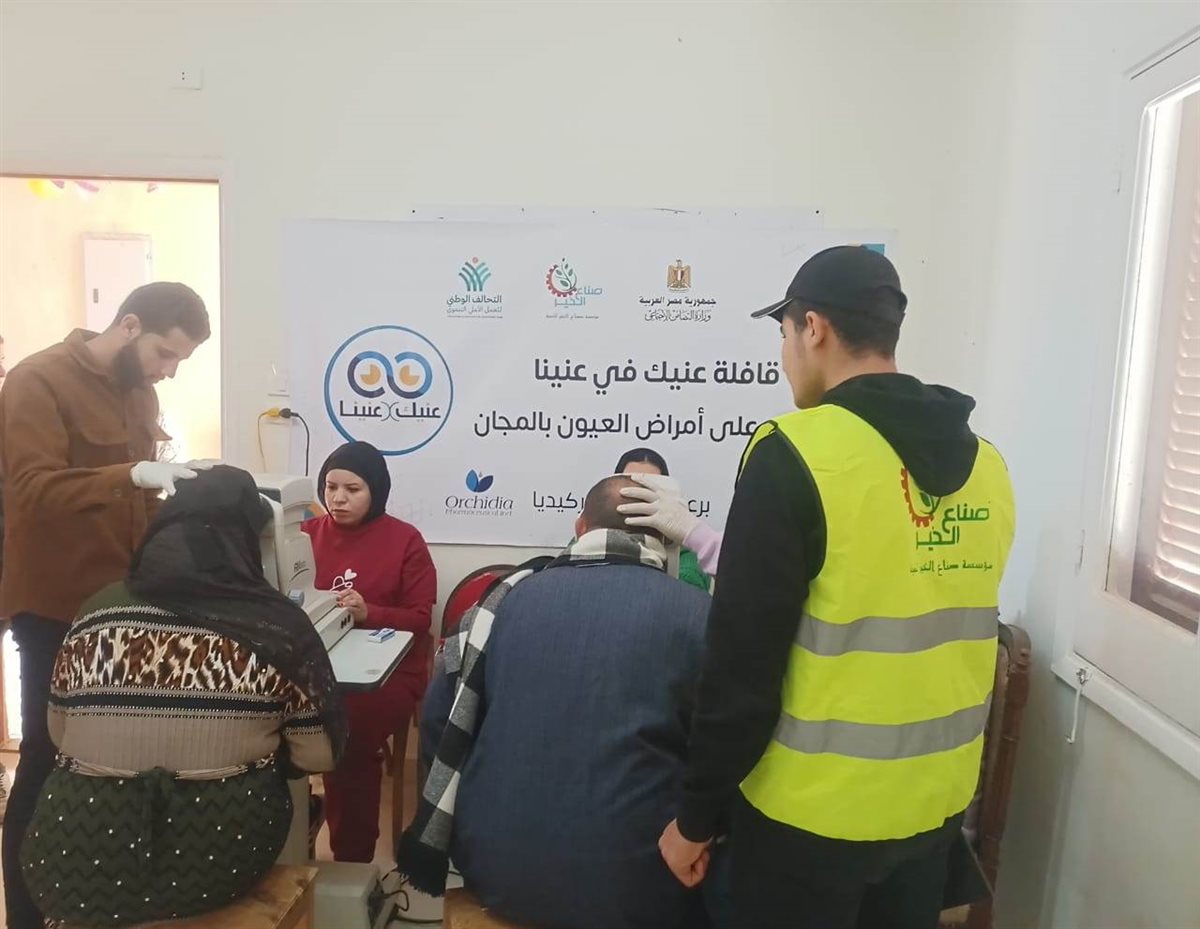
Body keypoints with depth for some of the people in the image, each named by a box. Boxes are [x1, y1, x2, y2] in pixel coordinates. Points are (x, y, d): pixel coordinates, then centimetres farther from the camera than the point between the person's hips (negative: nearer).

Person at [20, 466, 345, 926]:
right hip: (219, 858, -2)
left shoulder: (96, 615, -2)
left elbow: (59, 736, 12)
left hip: (78, 865, 3)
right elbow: (319, 756, -4)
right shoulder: (277, 625, -10)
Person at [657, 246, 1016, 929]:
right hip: (936, 799, 6)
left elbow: (743, 663, -19)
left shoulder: (795, 455, -20)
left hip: (814, 811, -6)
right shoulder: (984, 462, 0)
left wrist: (697, 817, -7)